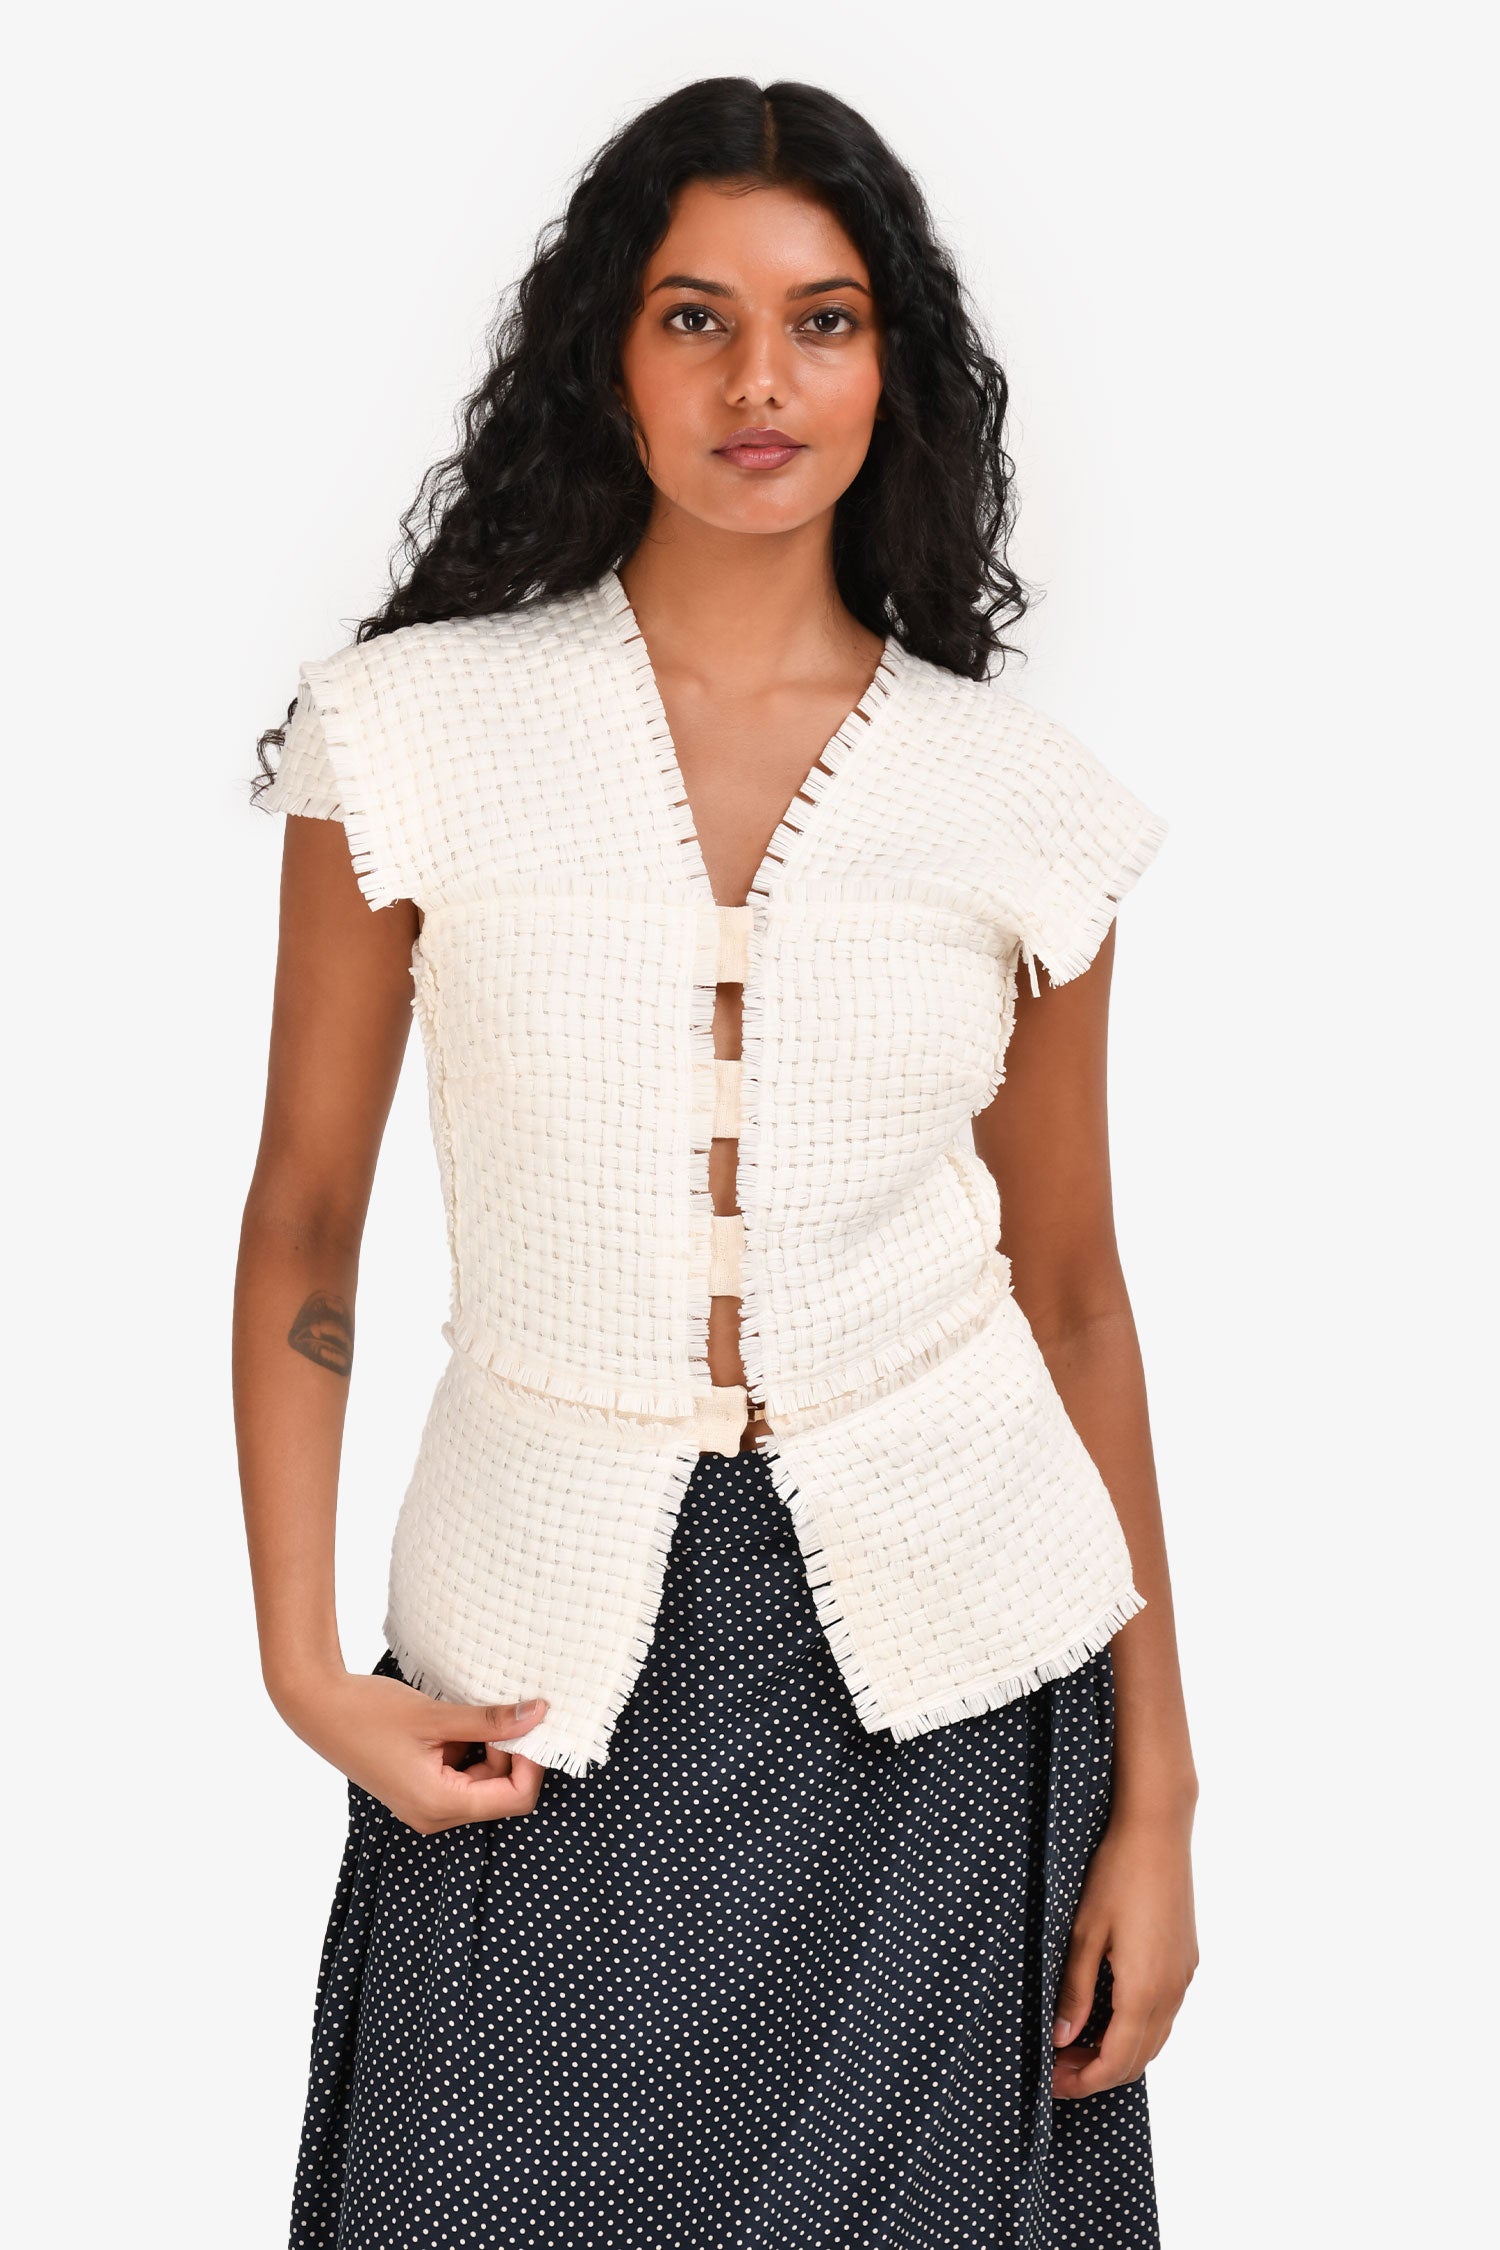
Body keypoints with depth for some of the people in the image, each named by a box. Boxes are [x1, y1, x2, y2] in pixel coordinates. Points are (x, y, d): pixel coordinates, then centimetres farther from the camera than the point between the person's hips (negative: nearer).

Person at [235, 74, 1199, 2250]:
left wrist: (1156, 1794, 4)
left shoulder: (1018, 798, -1)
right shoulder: (419, 728, -4)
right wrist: (305, 1664, -7)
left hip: (947, 1654, 1)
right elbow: (303, 1214, 1)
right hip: (554, 1657, 0)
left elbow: (1072, 1287, 4)